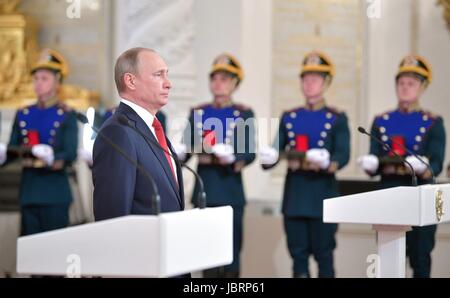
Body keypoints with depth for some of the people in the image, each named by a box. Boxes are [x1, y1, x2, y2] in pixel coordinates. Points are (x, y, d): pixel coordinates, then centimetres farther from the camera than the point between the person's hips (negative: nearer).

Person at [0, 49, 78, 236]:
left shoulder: (66, 116, -2)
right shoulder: (23, 115, 11)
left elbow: (70, 155, -11)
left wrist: (51, 157, -30)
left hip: (55, 191, -4)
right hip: (29, 190, 4)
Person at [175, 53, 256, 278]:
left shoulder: (244, 114, 1)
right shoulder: (197, 113, 11)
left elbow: (250, 151, -7)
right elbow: (187, 147, 7)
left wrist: (232, 159, -26)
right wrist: (176, 154, -15)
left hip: (231, 191, -3)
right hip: (204, 189, 3)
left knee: (231, 248, 0)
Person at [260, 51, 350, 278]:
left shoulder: (337, 119, 1)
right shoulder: (289, 117, 11)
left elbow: (343, 155, -10)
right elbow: (276, 149, 5)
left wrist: (328, 163, -31)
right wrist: (268, 158, -18)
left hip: (323, 193, -3)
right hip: (294, 193, 3)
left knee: (323, 252, 2)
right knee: (298, 253, 6)